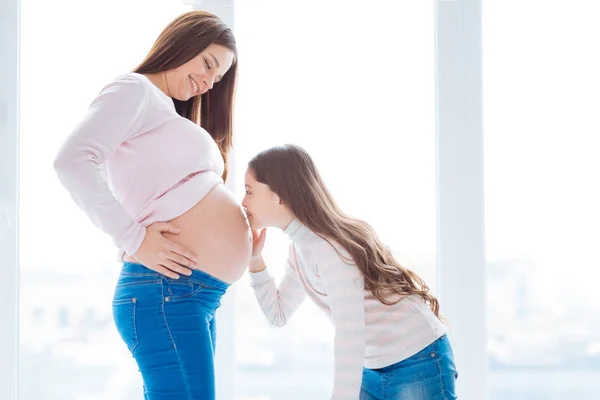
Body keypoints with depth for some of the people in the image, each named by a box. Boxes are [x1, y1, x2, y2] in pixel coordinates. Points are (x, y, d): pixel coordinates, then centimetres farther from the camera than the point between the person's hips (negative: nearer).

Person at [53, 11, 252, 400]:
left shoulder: (165, 112, 25)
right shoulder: (135, 90, -3)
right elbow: (74, 161, -19)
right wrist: (135, 240, -19)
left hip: (197, 294, 10)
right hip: (169, 291, -10)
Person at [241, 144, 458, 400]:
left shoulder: (328, 249, -23)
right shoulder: (300, 247, 4)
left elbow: (350, 339, -30)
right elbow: (279, 315, 11)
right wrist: (254, 259, 0)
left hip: (417, 364, -9)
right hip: (373, 369, 9)